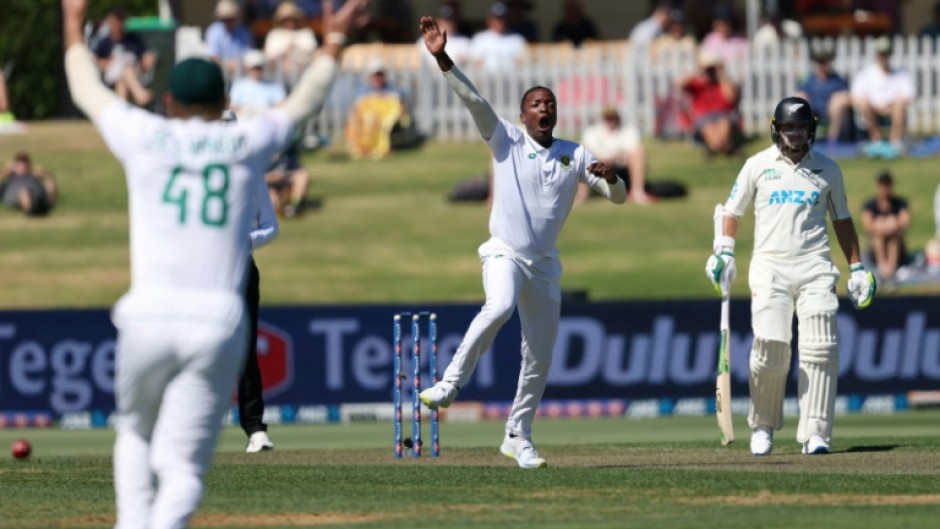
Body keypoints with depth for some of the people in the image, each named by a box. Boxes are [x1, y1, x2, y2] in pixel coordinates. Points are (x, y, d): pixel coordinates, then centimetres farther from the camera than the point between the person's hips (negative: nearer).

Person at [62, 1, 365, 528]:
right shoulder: (248, 143, 6)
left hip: (149, 318, 1)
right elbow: (305, 103, 25)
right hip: (219, 322, -1)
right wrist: (334, 42, 40)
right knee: (182, 465, -1)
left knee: (135, 433, 24)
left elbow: (88, 91, 24)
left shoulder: (145, 137, 6)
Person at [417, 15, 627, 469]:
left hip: (545, 264, 4)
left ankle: (517, 438, 20)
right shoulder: (506, 141, -1)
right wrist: (442, 59, -27)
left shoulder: (575, 155, 5)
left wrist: (610, 177, -21)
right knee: (499, 307, -36)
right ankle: (451, 383, -27)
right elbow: (473, 100, -14)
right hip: (504, 254, -4)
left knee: (539, 359, 6)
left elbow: (618, 197, 3)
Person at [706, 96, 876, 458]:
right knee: (770, 346, -12)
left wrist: (857, 267, 15)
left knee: (819, 349, -10)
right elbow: (732, 211, 13)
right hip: (769, 266, -1)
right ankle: (762, 427, 7)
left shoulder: (827, 170, 13)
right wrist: (724, 253, 0)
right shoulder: (758, 165, 9)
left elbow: (841, 220, 19)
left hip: (815, 267, 1)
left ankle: (815, 433, -10)